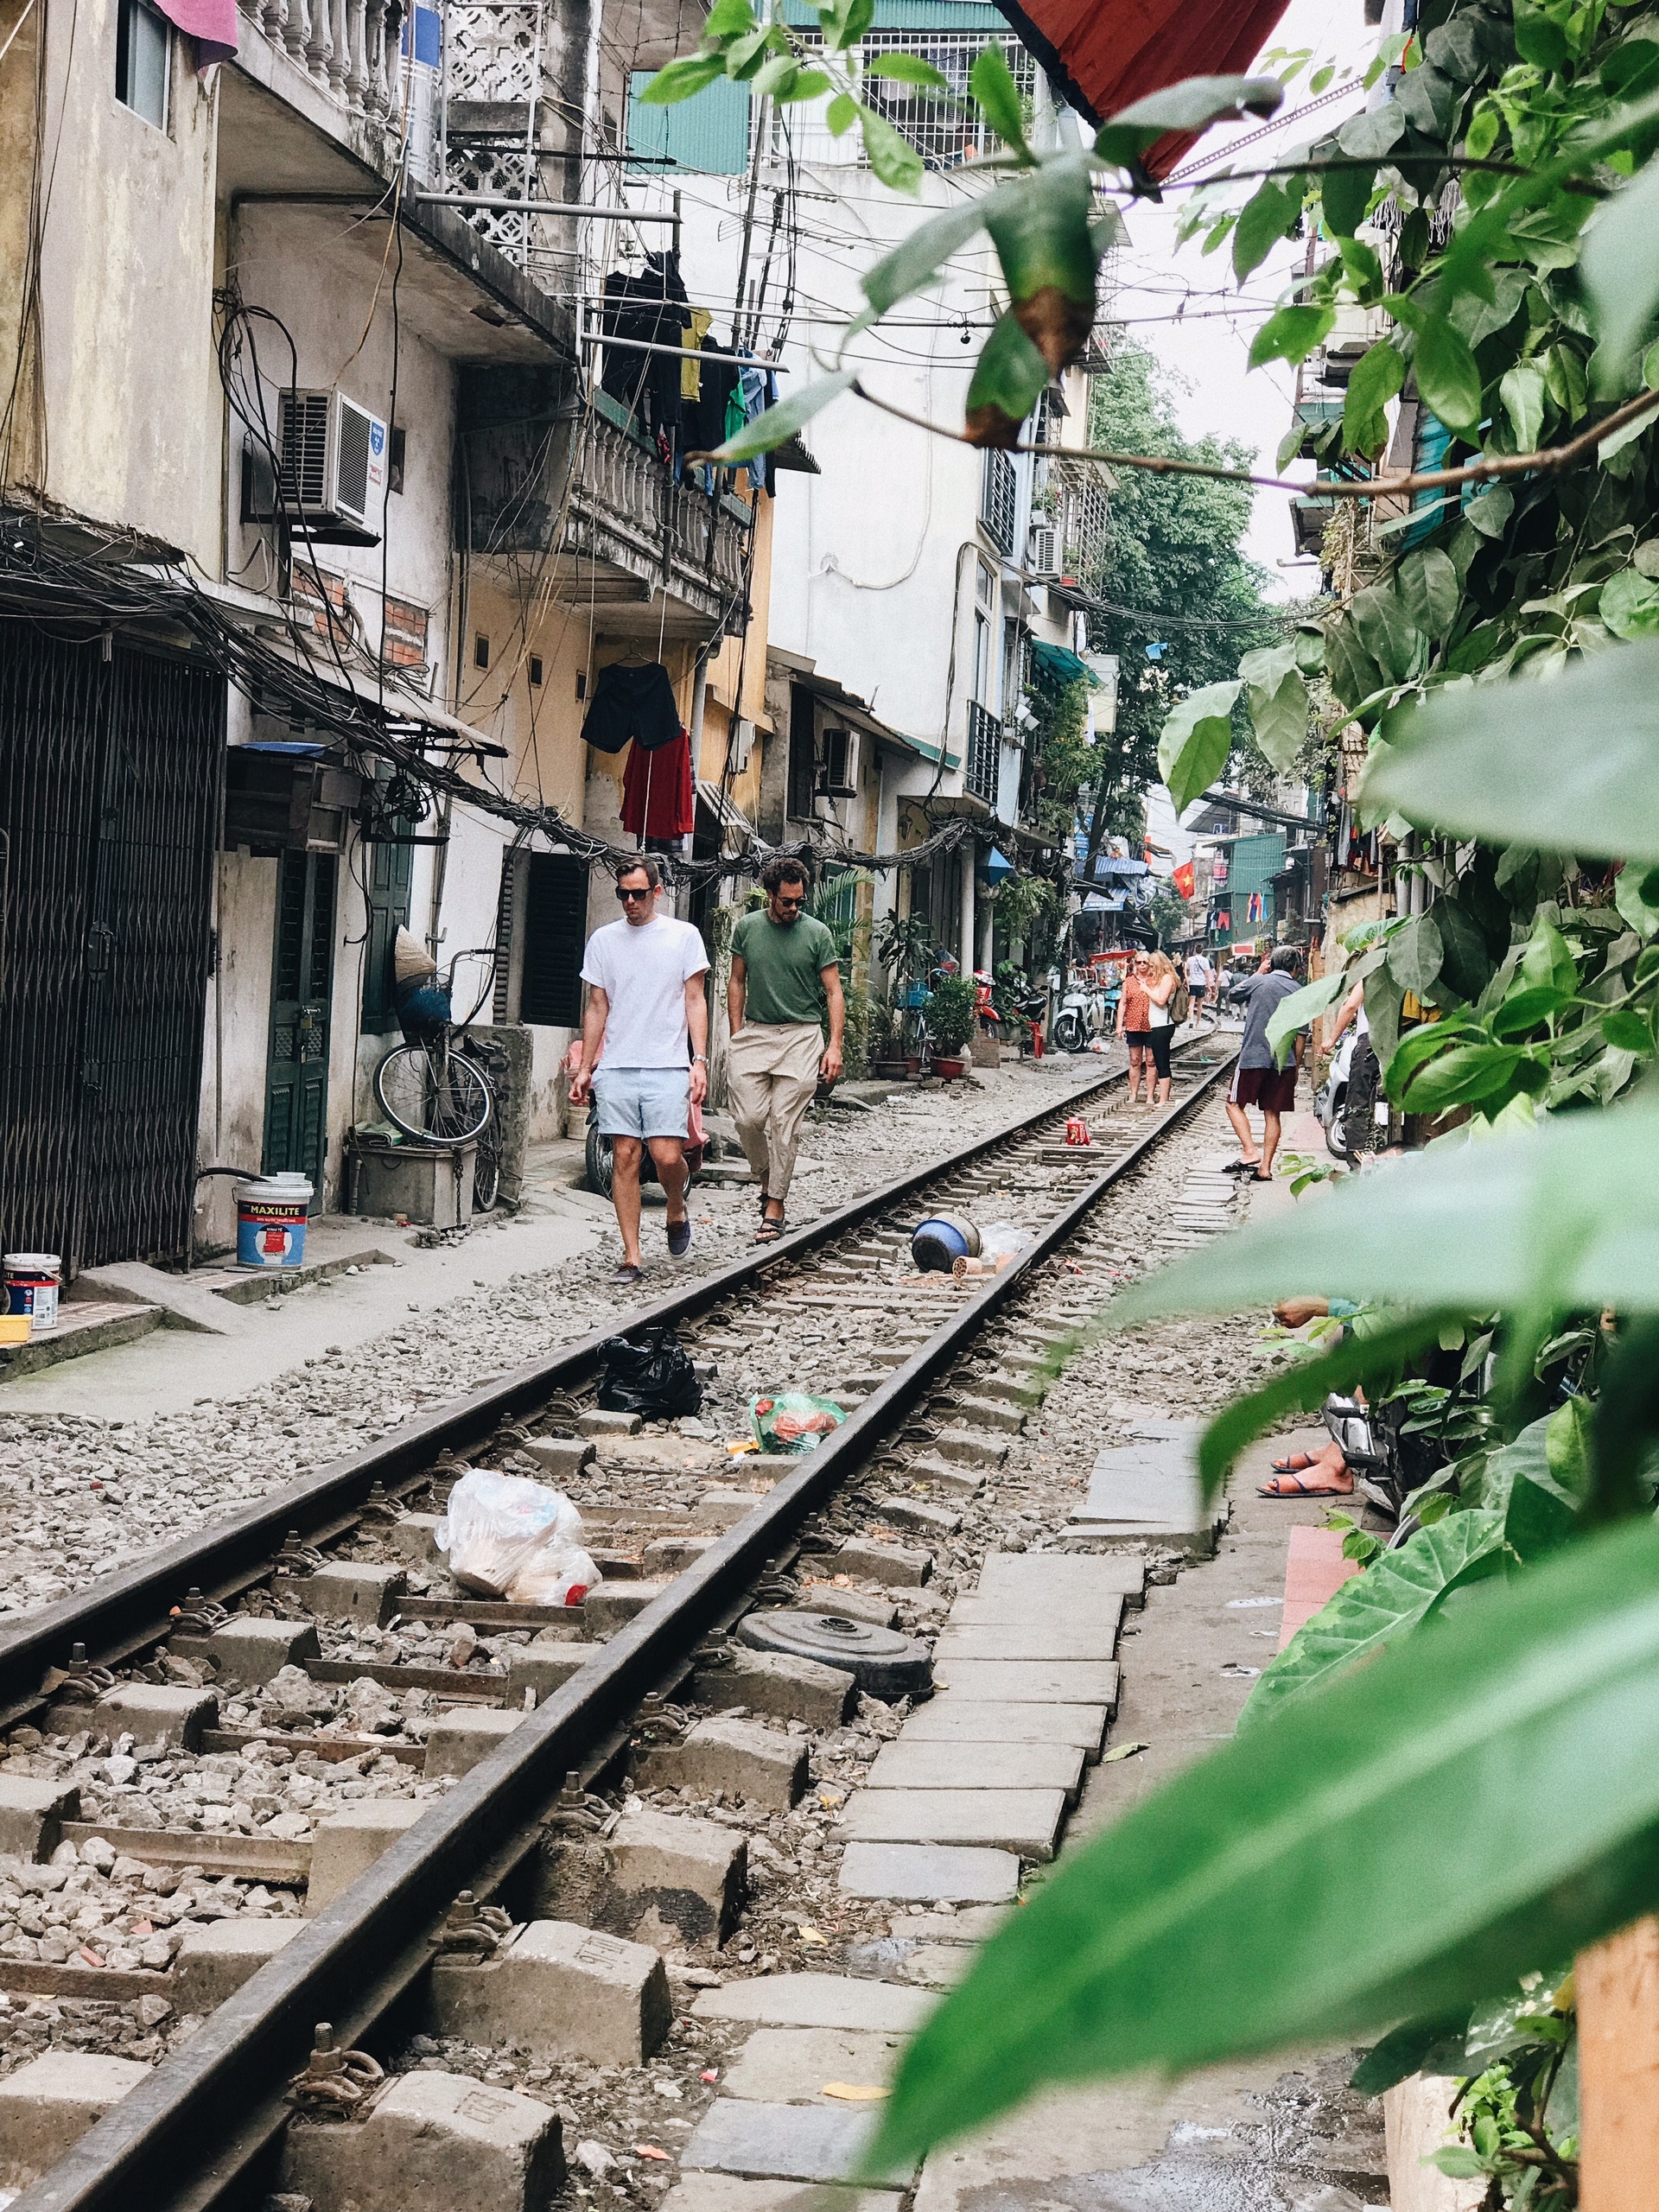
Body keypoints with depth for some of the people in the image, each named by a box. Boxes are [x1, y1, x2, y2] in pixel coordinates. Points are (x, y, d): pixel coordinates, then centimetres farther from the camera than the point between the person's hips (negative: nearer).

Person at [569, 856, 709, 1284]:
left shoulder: (683, 936, 5)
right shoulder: (603, 940, 10)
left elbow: (695, 1001, 5)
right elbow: (597, 1008, 14)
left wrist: (699, 1061, -4)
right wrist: (585, 1068, 11)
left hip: (668, 1067, -2)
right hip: (616, 1067, 2)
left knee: (667, 1155, -11)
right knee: (625, 1156, -2)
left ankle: (677, 1214, 21)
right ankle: (631, 1257, 1)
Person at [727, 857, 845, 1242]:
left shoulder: (817, 933, 0)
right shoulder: (747, 928, 6)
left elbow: (834, 993, 2)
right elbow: (737, 983, 15)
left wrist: (835, 1046, -7)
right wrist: (736, 1036, 7)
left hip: (801, 1037, -2)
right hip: (755, 1033, 2)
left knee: (785, 1124, -4)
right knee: (748, 1118, -6)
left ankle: (775, 1209, 1)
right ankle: (765, 1178, 21)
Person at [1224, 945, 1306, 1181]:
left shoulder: (1258, 982, -3)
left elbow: (1232, 994, 16)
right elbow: (1301, 1035, 6)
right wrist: (1296, 1066, 16)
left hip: (1253, 1057, -3)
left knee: (1235, 1104, 8)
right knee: (1273, 1114, 7)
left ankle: (1250, 1152, -9)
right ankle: (1265, 1168, 5)